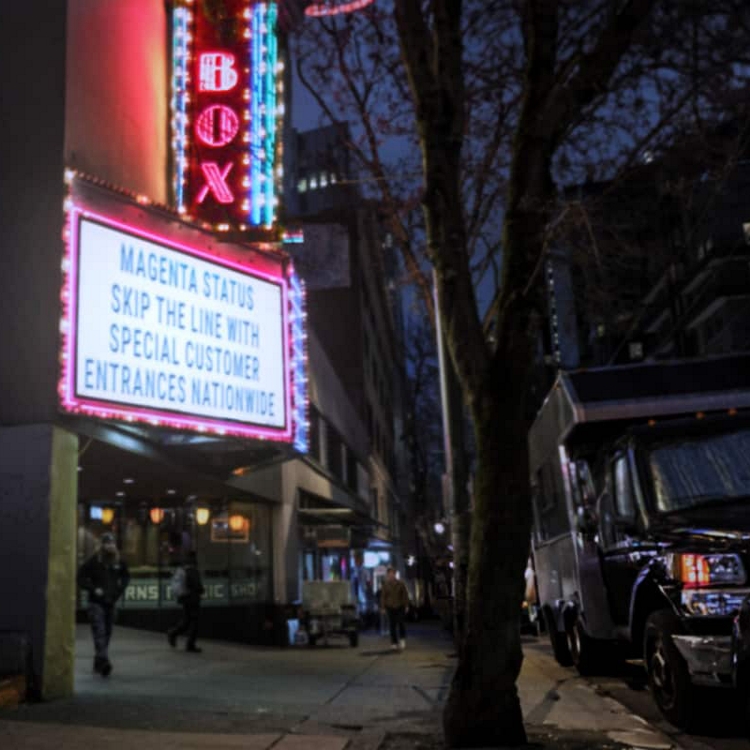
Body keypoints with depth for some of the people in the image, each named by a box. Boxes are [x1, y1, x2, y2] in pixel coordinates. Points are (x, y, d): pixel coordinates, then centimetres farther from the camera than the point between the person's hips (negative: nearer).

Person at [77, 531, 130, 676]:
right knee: (99, 632, -15)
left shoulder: (119, 561, 5)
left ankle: (98, 663, 22)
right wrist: (93, 589, -15)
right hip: (96, 603, -5)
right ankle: (103, 661, -25)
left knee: (107, 633, 9)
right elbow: (81, 578, -5)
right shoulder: (93, 561, -8)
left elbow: (126, 576, 21)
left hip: (110, 603, 5)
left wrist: (120, 589, 6)